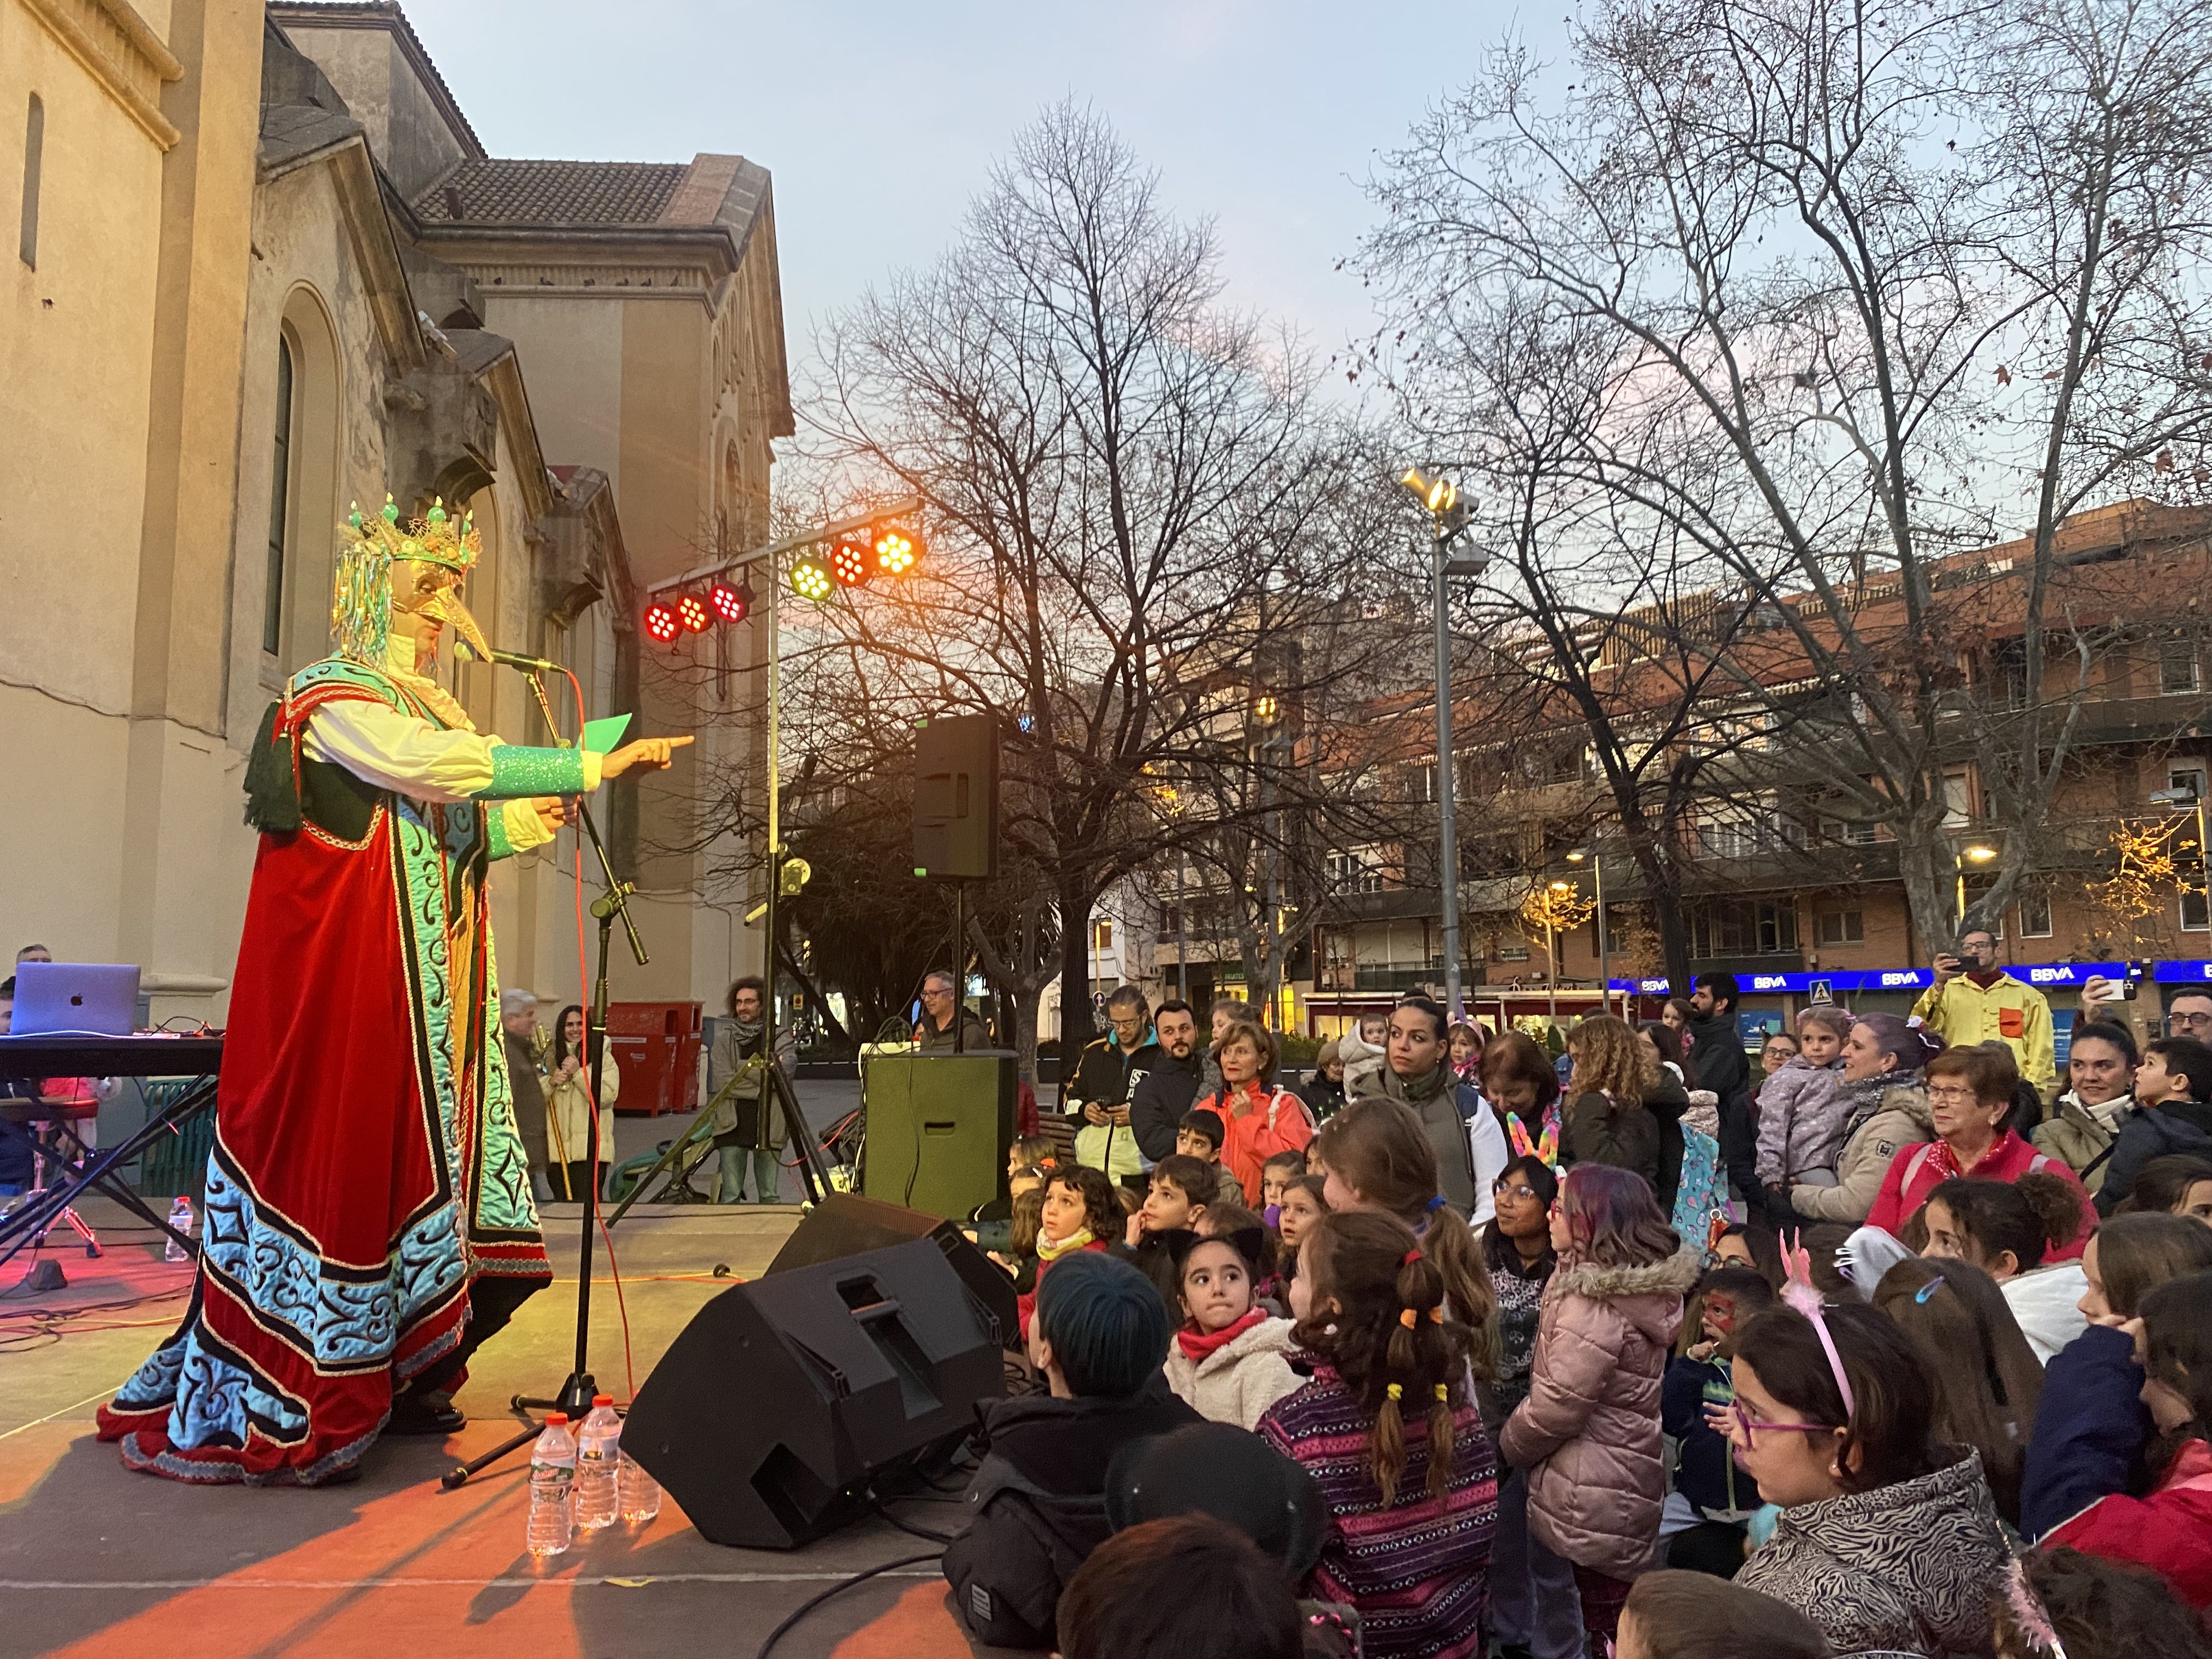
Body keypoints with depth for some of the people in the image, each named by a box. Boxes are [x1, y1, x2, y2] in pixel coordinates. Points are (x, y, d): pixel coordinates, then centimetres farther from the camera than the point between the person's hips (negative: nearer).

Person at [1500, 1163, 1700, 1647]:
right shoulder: (1641, 1287, 2)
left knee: (1604, 1626, 5)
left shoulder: (1594, 1306, -27)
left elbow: (1555, 1410, -22)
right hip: (1629, 1482, 9)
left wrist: (1505, 1447, -4)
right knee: (1620, 1626, 20)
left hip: (1591, 1500, -9)